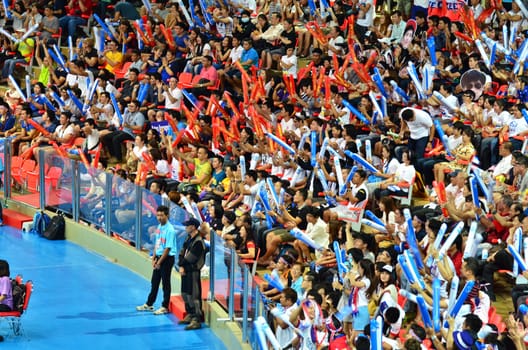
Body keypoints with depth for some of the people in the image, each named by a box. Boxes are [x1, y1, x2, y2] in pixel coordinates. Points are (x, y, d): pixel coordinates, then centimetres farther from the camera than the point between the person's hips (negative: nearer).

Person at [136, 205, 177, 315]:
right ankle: (149, 304, 26)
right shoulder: (159, 227, 8)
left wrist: (159, 262, -16)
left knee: (166, 283, 1)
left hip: (167, 258, -8)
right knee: (154, 282, 16)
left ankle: (165, 307, 9)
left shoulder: (170, 230, -18)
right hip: (159, 257, 8)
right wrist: (154, 259, 6)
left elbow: (168, 248, -19)